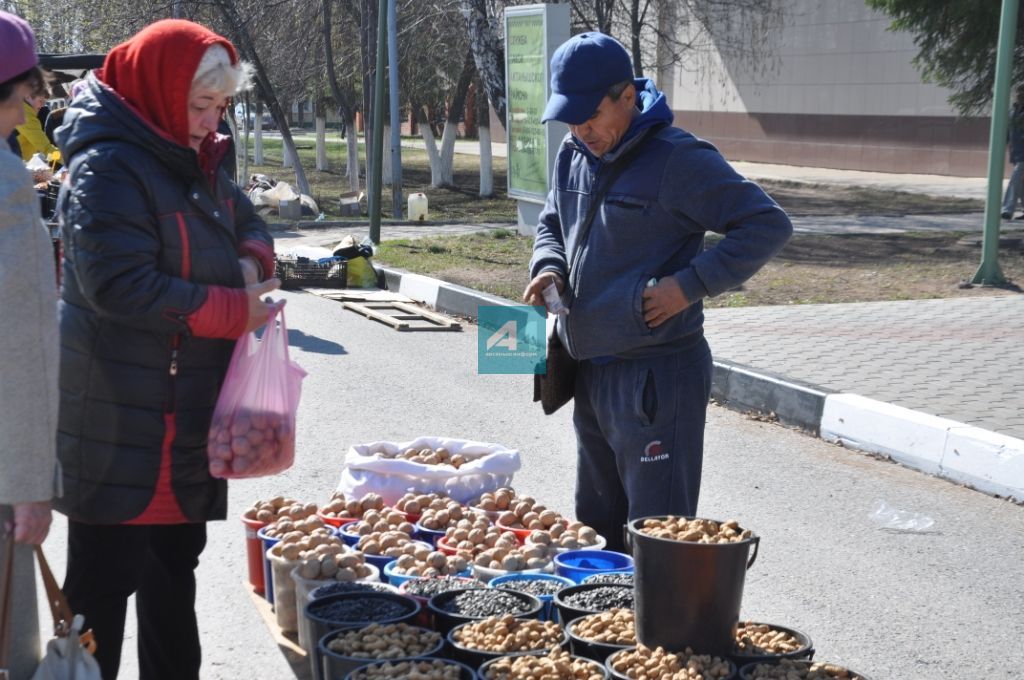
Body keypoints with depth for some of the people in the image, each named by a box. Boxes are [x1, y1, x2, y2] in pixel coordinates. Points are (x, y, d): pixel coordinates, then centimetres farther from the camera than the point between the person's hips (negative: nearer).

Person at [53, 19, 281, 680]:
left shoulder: (194, 161, 12)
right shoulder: (108, 167, -18)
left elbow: (247, 221, 23)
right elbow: (119, 285, -26)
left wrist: (251, 261, -1)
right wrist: (233, 311, -20)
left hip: (186, 414, 9)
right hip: (121, 421, -9)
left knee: (176, 562, 19)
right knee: (107, 575, -2)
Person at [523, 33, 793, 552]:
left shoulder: (678, 160, -16)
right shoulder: (573, 154, 8)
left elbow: (769, 226, -17)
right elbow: (551, 224, 24)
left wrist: (690, 285, -23)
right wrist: (549, 267, 1)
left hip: (657, 377, -8)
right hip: (590, 373, 8)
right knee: (594, 530, 20)